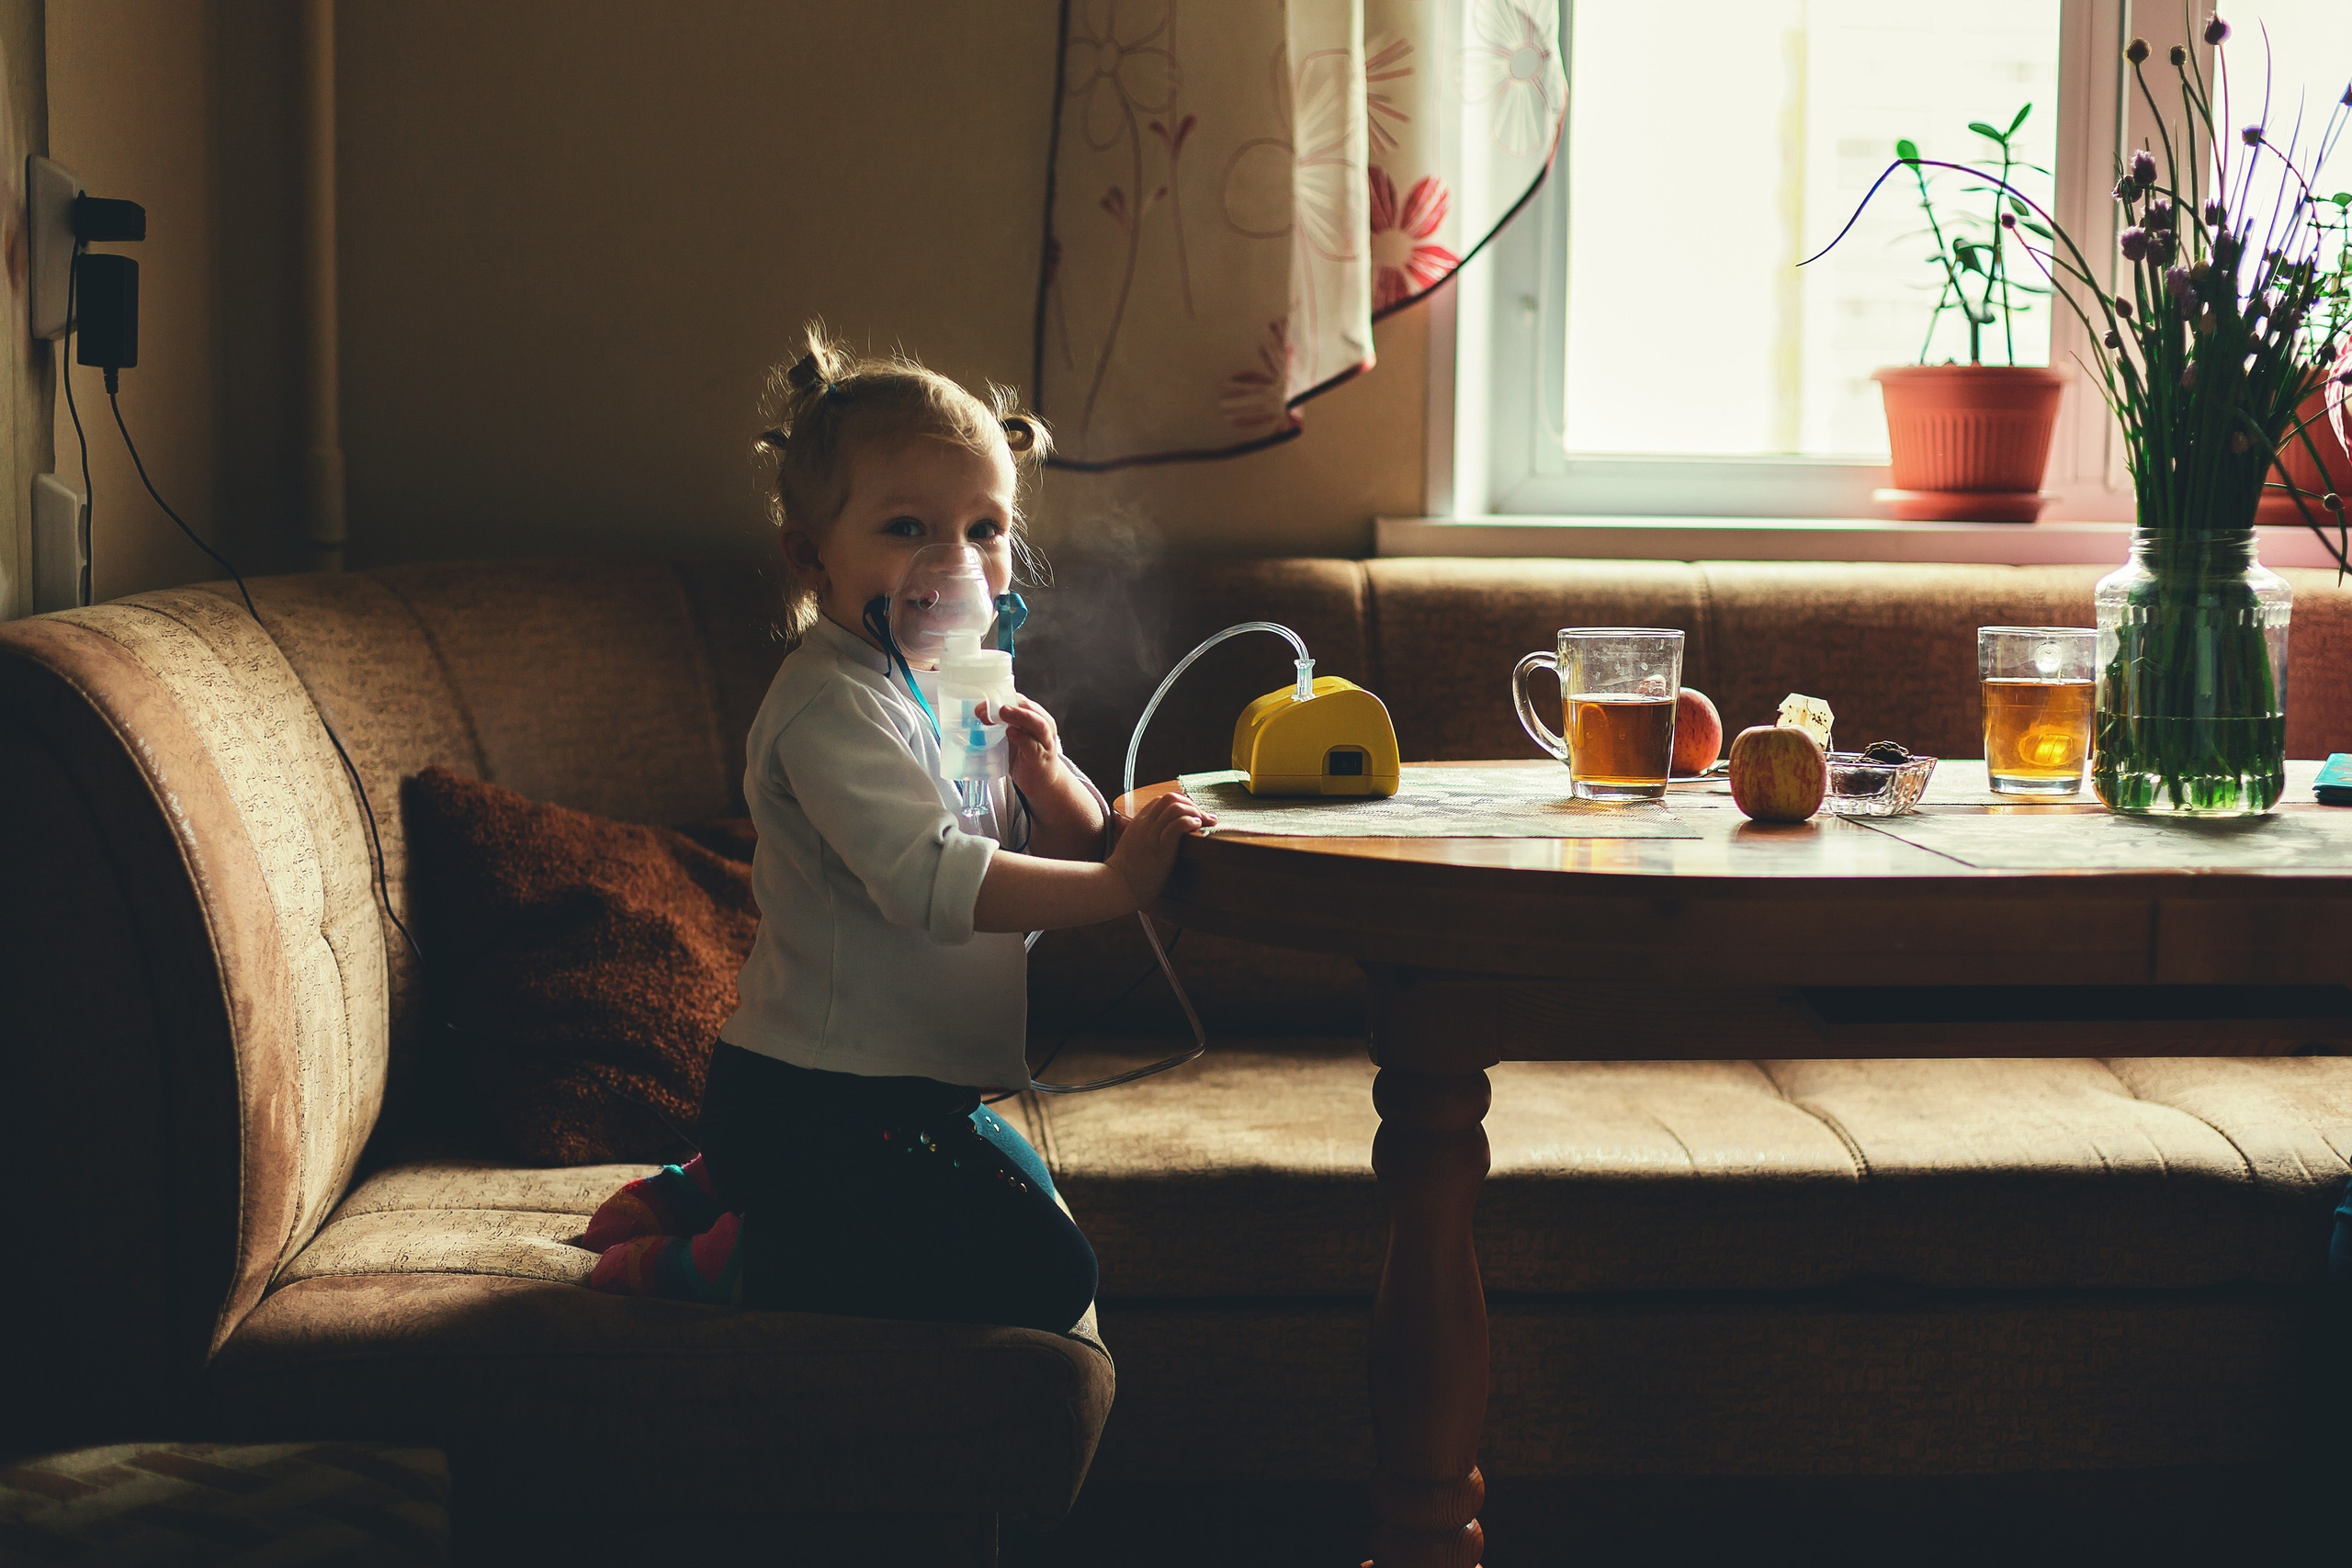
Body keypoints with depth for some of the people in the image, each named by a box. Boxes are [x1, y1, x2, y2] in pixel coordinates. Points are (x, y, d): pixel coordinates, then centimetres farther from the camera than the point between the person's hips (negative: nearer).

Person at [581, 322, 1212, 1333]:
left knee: (1024, 1192, 34)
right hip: (816, 1107, -10)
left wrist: (1047, 781, -11)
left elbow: (1065, 856, 11)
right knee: (1041, 1278, -14)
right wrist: (1117, 885, -38)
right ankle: (710, 1269, -8)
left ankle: (714, 1190, 25)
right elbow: (931, 878, -35)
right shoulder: (831, 707, -21)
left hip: (902, 1090, 10)